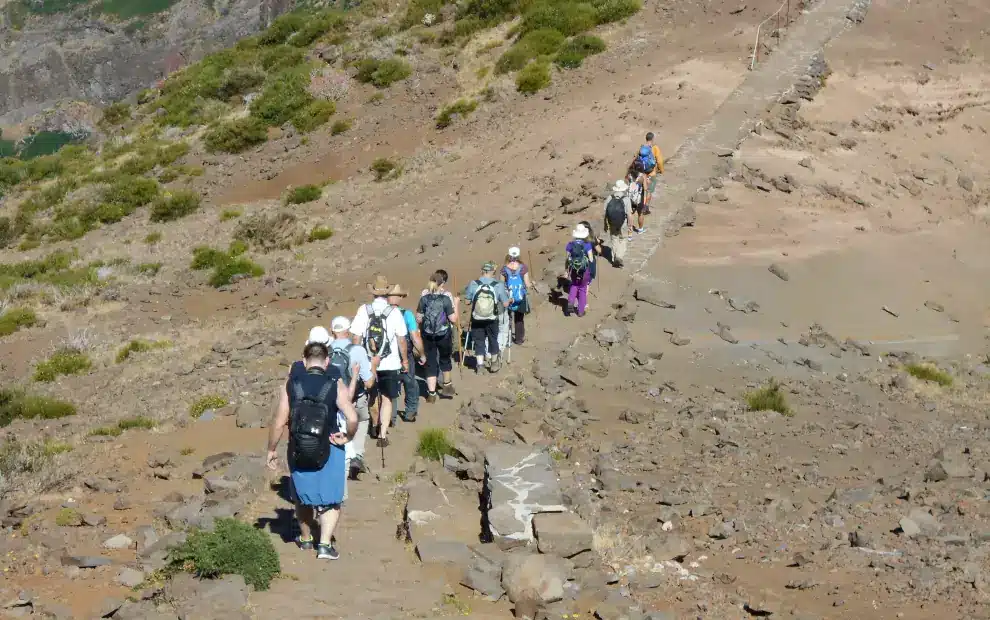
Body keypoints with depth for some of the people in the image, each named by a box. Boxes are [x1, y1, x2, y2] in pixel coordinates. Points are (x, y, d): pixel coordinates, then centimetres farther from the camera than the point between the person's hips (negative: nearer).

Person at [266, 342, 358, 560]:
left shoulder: (291, 385, -5)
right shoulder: (336, 385, -9)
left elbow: (279, 423, -7)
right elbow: (352, 418, -20)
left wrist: (271, 450, 6)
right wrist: (348, 437, 0)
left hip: (299, 452, 2)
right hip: (329, 451, -2)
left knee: (303, 497, 22)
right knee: (331, 500, 12)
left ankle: (306, 538, 39)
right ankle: (325, 544, 1)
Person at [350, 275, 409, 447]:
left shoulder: (363, 310, -9)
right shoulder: (394, 312, -12)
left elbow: (356, 338, -7)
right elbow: (401, 340, -6)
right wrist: (405, 360, 8)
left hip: (367, 362, 2)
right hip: (390, 364, -2)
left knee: (372, 396, 22)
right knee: (386, 399, 9)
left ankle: (375, 427, 40)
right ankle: (383, 435, 2)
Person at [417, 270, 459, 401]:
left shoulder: (424, 296, -5)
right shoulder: (447, 297, -12)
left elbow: (419, 318, -1)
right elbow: (453, 319, -13)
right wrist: (456, 304, 0)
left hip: (428, 335, 1)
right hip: (444, 334, -1)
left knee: (430, 362, 8)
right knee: (445, 359, 22)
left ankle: (431, 393, 4)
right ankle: (447, 386, 39)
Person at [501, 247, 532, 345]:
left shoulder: (505, 269, -12)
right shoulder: (523, 268, -13)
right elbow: (528, 285, -9)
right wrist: (532, 283, 12)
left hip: (508, 298, 0)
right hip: (520, 298, 0)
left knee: (507, 318, 18)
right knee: (519, 319, 19)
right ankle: (519, 339, 25)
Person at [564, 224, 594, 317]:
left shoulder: (570, 244, -7)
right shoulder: (587, 244, -12)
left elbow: (566, 259, -2)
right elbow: (591, 259, -11)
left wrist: (566, 270, 9)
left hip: (573, 270, 2)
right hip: (585, 270, -1)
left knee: (574, 285, 27)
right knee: (583, 289, 16)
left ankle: (570, 303, 6)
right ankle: (580, 311, 21)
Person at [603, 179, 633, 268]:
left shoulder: (609, 199, -10)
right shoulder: (626, 200, -20)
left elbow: (605, 214, -3)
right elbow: (629, 215, -18)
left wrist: (605, 225, 10)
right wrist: (630, 226, -4)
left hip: (612, 225, 3)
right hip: (623, 225, -3)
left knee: (614, 241, 19)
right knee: (623, 241, 16)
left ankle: (614, 259, 28)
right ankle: (619, 257, 1)